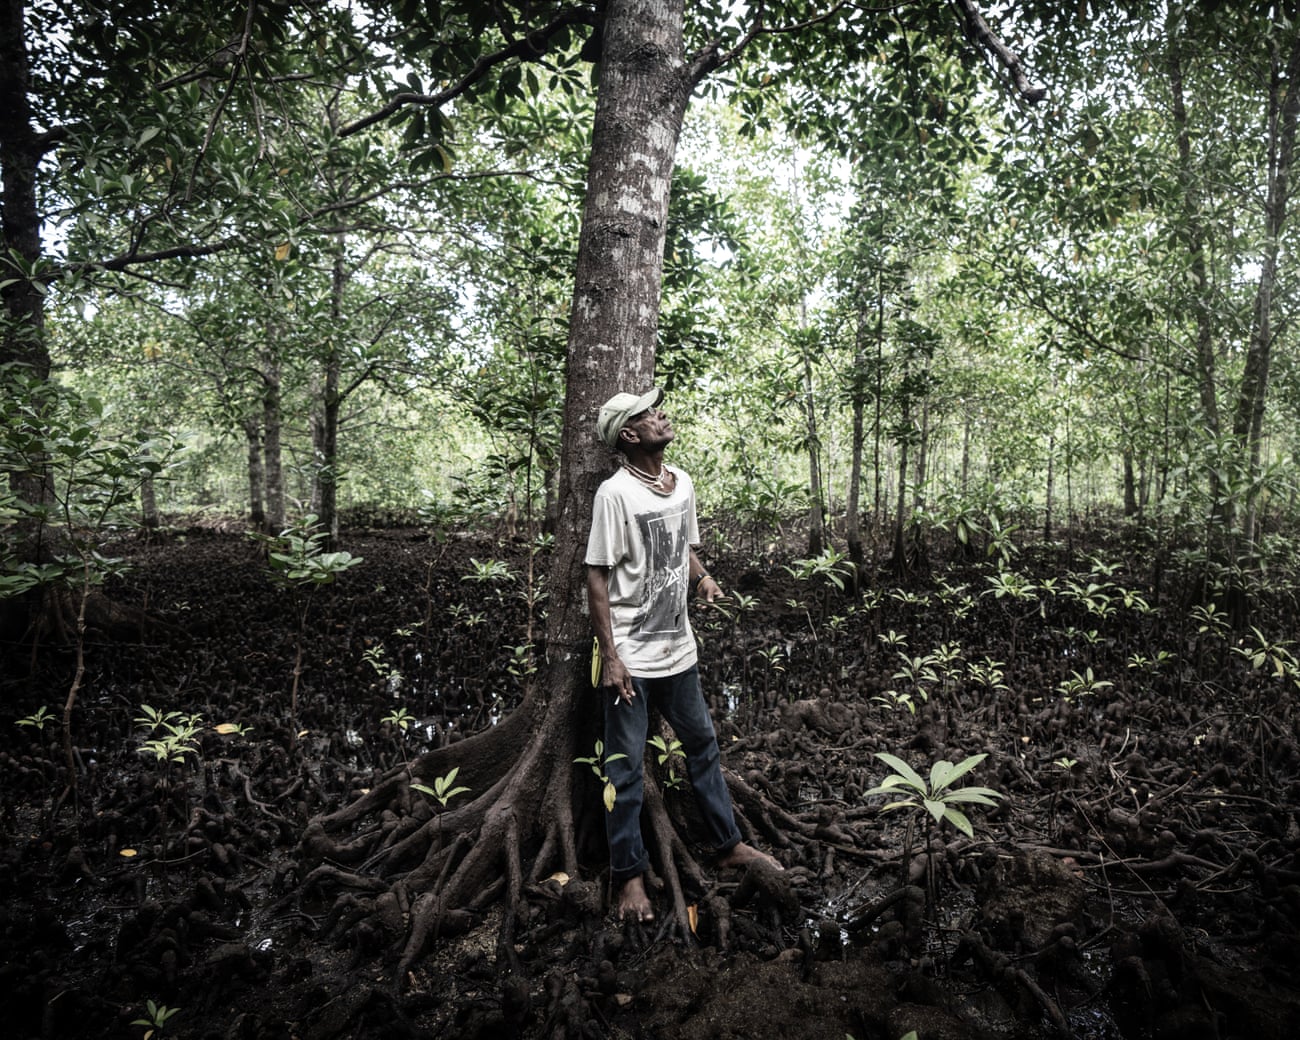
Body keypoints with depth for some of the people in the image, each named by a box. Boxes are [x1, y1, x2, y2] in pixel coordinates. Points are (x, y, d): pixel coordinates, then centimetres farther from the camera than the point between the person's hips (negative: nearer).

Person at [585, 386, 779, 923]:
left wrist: (703, 577, -4)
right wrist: (610, 657, -18)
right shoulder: (615, 493, -16)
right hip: (631, 658, -7)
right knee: (625, 769, 6)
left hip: (678, 650, 7)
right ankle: (630, 876, 22)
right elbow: (598, 579, -15)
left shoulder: (682, 483, 5)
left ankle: (729, 845, 38)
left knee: (704, 748, 20)